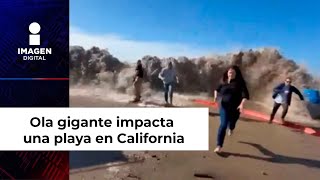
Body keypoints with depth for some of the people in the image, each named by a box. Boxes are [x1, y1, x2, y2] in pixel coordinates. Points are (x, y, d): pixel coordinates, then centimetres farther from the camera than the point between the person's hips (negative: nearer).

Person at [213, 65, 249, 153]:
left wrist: (242, 104, -34)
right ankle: (219, 145, -8)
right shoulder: (223, 82, -1)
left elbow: (245, 94, -19)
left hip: (235, 107, 0)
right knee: (223, 125, -12)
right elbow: (217, 89, 19)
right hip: (224, 106, 0)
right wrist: (216, 96, 3)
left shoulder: (240, 83, -10)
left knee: (232, 122, 21)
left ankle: (231, 128, 62)